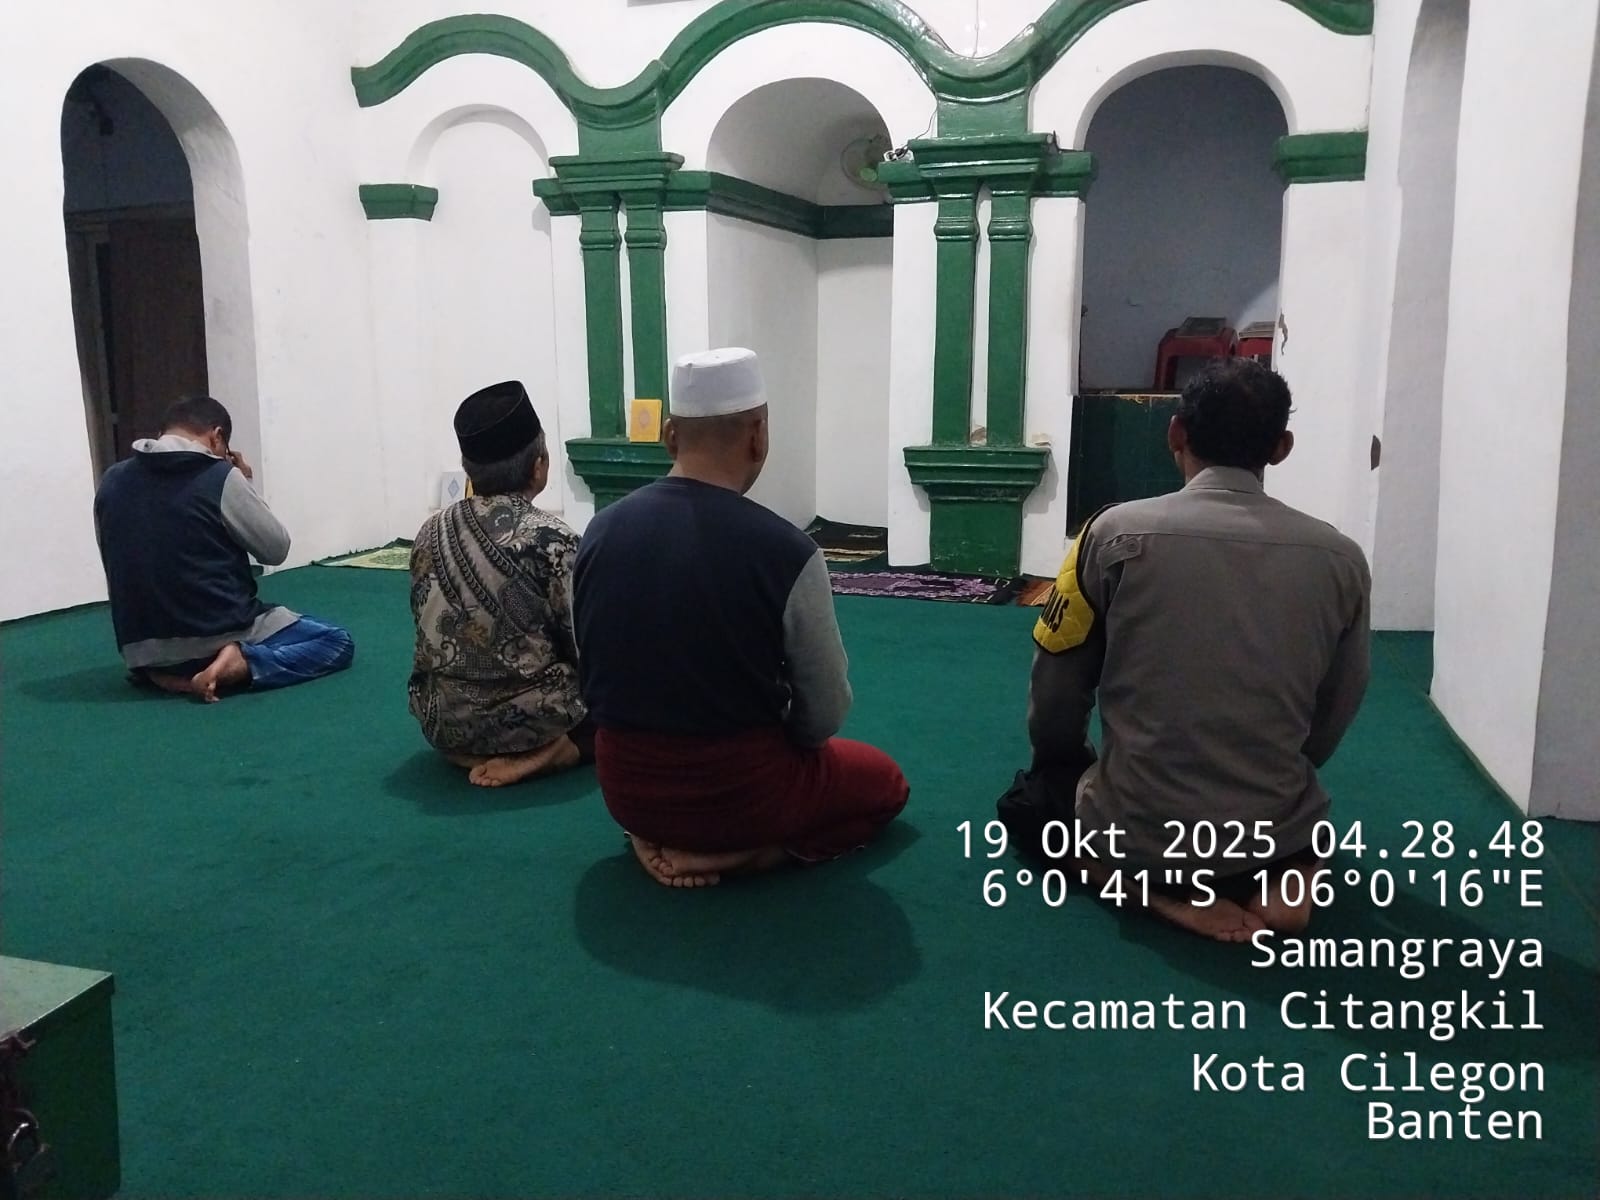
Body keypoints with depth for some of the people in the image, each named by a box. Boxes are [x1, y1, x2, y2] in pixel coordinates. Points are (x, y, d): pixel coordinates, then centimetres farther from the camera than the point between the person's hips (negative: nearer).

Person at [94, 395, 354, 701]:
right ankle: (236, 666, -13)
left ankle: (163, 671, 10)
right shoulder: (220, 477, -12)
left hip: (143, 651, 7)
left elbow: (121, 561, 14)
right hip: (221, 637, -7)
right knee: (337, 643, 7)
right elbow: (276, 549, -2)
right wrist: (245, 485, 8)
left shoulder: (112, 482, 5)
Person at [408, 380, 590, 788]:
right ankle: (551, 752, -5)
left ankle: (472, 751, 10)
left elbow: (431, 630, 6)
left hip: (442, 721, 6)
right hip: (529, 719, -6)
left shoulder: (431, 533, -1)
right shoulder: (552, 539, -17)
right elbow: (584, 649, -13)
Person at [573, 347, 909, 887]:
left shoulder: (601, 531, -7)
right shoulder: (787, 552, -21)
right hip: (740, 788, -5)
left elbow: (591, 674, 5)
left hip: (626, 785, 5)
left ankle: (658, 838, 9)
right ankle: (738, 850, 0)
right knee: (884, 781, 22)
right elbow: (825, 714, -10)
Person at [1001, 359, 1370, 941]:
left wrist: (1063, 765, 17)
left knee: (1029, 800, 29)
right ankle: (1285, 876, 4)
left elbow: (1055, 695, -4)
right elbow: (1332, 719, 6)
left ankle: (1157, 888, 1)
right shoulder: (1341, 558, -5)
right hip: (1271, 828, 3)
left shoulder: (1116, 533, -12)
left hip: (1135, 828, -3)